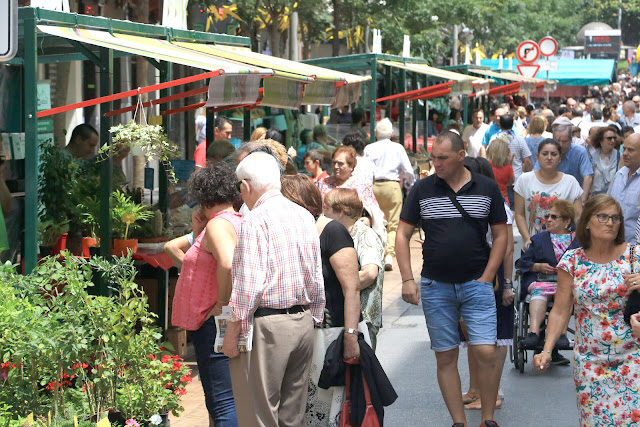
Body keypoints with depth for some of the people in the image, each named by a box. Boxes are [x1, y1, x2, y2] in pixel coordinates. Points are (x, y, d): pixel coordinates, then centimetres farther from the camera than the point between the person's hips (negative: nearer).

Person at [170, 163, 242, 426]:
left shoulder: (219, 224, -15)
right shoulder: (241, 222, 13)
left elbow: (228, 264, -32)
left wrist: (222, 303, -21)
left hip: (215, 324, -10)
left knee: (222, 404, -10)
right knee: (225, 401, 15)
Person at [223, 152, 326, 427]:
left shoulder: (255, 221, -13)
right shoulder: (305, 216, 12)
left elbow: (249, 284, -18)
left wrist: (232, 332, -12)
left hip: (266, 325, -8)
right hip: (303, 322, 8)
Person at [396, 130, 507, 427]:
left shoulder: (487, 189, 3)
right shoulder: (422, 190, 3)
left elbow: (500, 235, 7)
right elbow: (403, 235, 5)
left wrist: (486, 278, -2)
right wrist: (407, 280, -4)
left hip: (476, 284, -1)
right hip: (435, 287, 1)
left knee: (485, 352, -10)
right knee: (445, 357, 3)